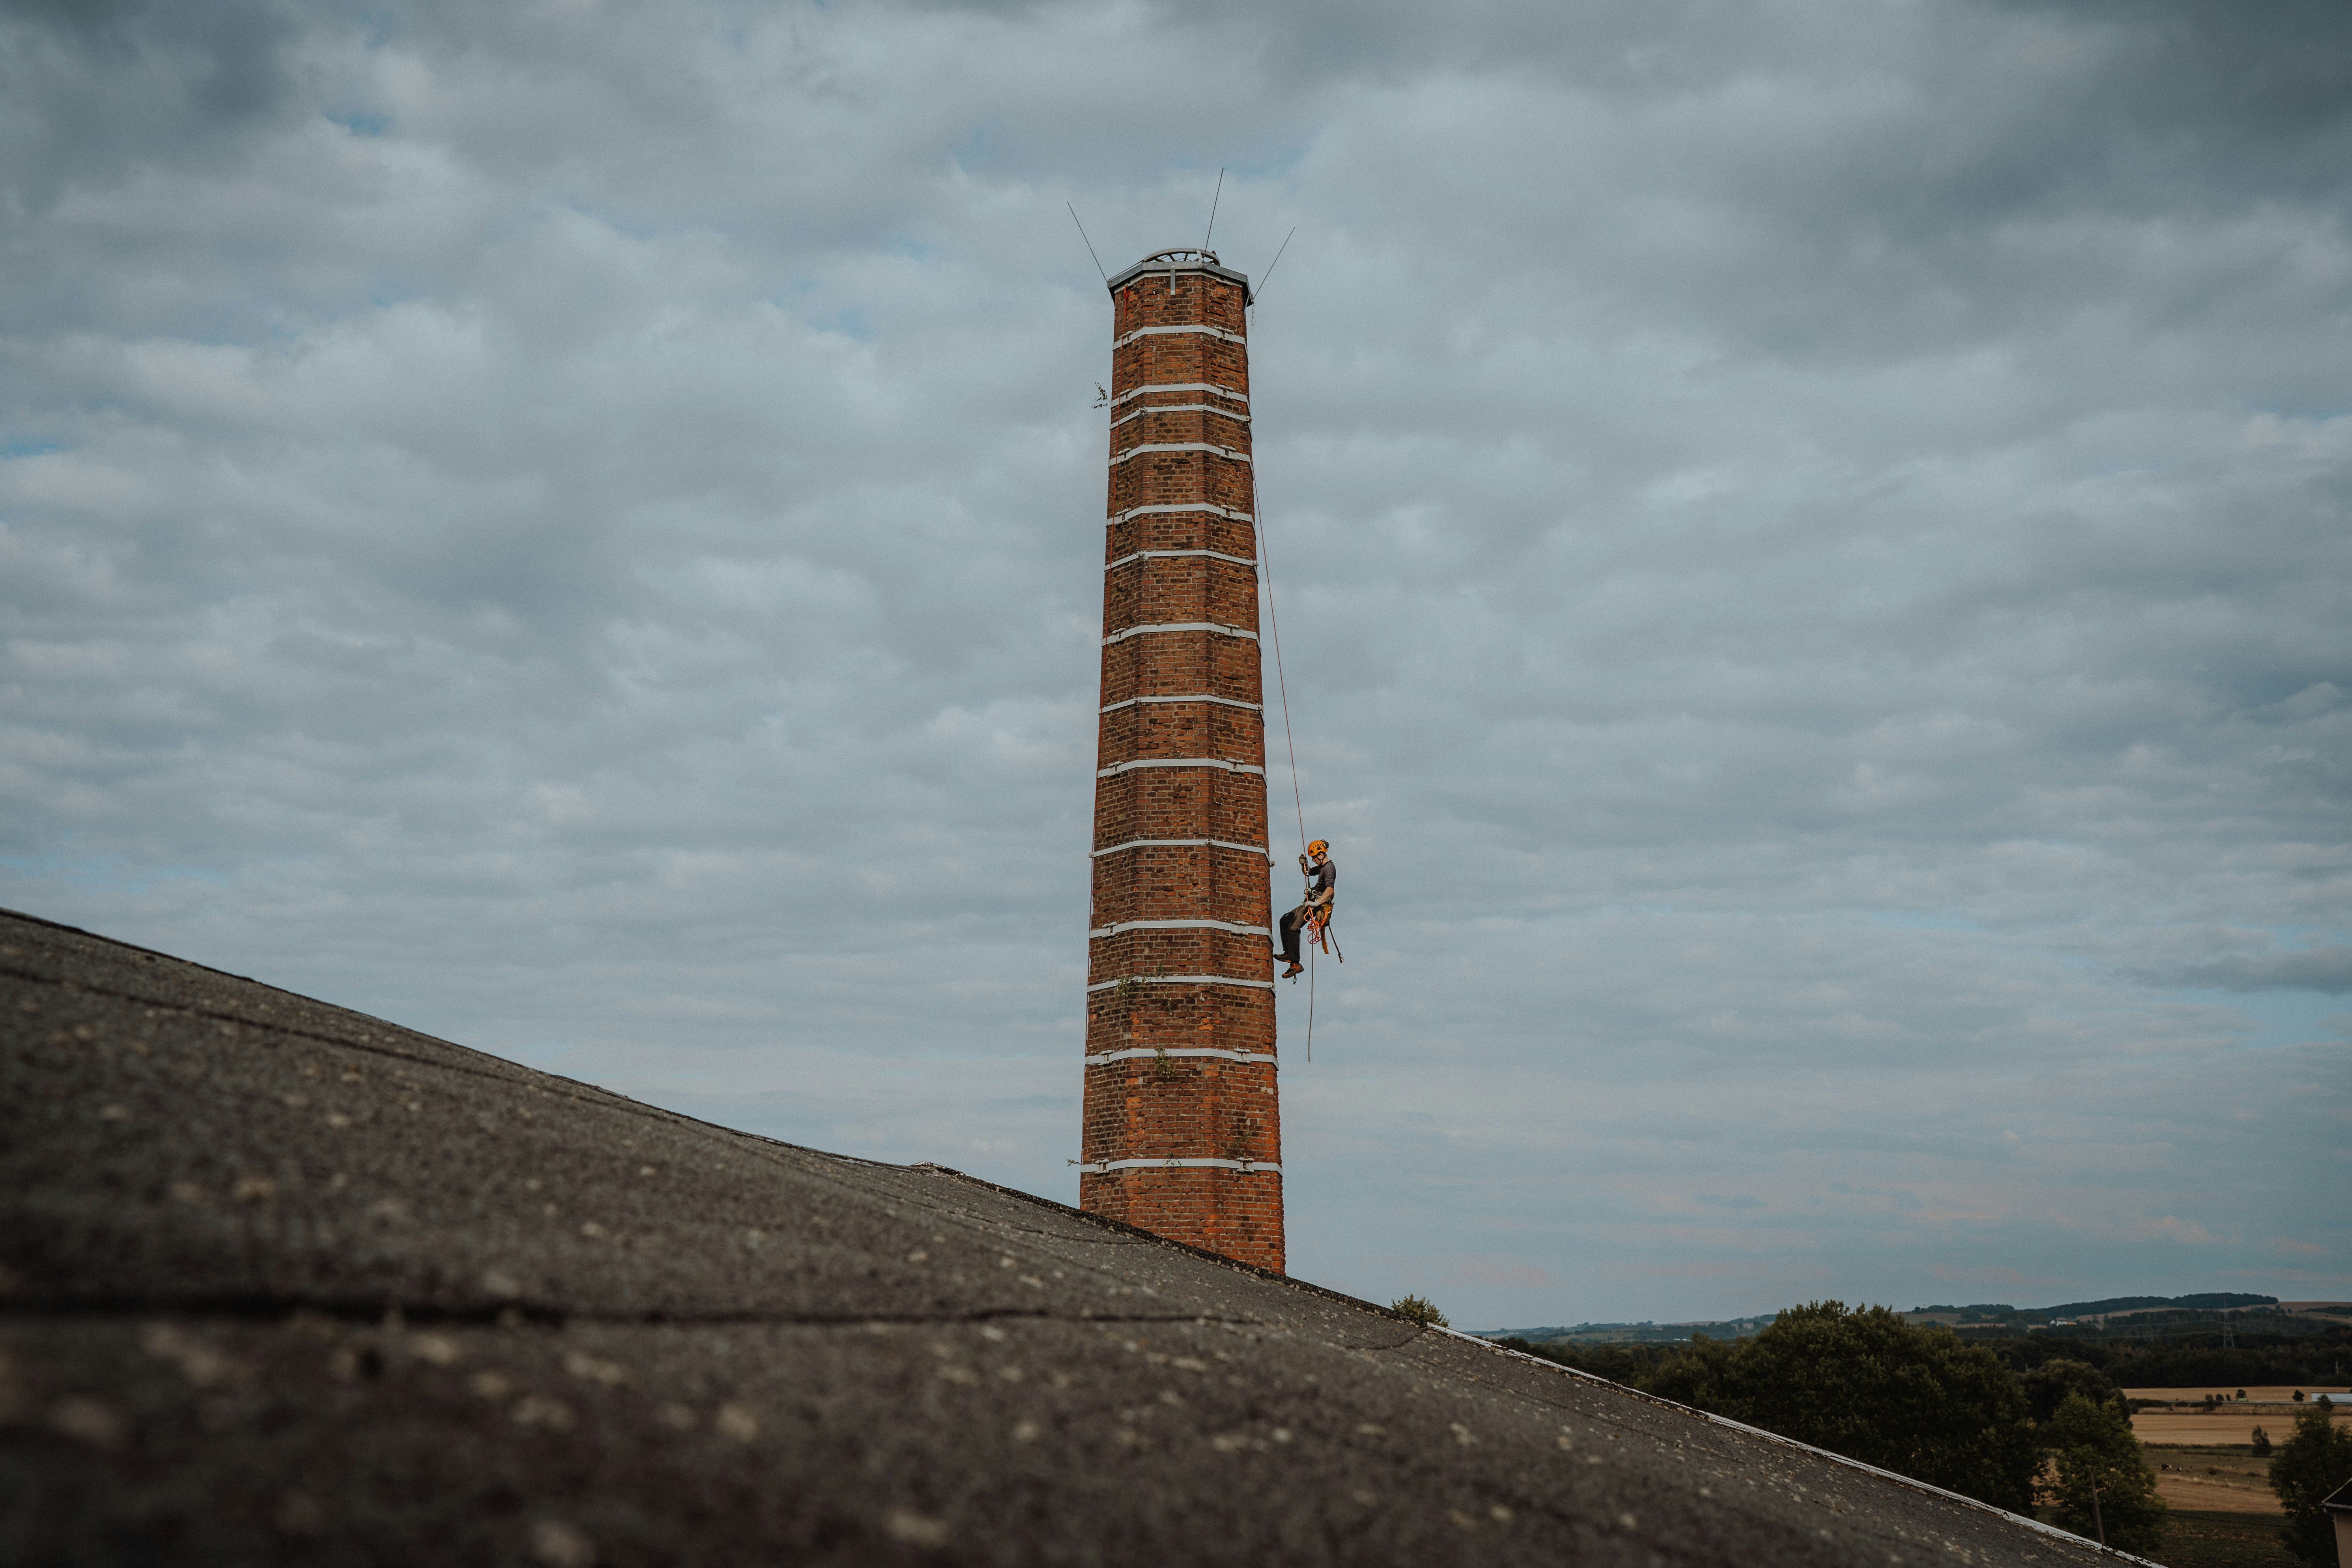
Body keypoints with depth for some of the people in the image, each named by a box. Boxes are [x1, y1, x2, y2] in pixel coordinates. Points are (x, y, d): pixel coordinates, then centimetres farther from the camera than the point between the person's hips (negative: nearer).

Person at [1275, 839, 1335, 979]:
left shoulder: (1329, 869, -17)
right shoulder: (1322, 867, 15)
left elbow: (1330, 890, -31)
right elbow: (1309, 872, 33)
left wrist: (1316, 903, -36)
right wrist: (1304, 864, 11)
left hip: (1319, 904, -11)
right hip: (1313, 902, 11)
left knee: (1293, 928, -20)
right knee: (1285, 920, 18)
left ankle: (1296, 964, -22)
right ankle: (1288, 953, 16)